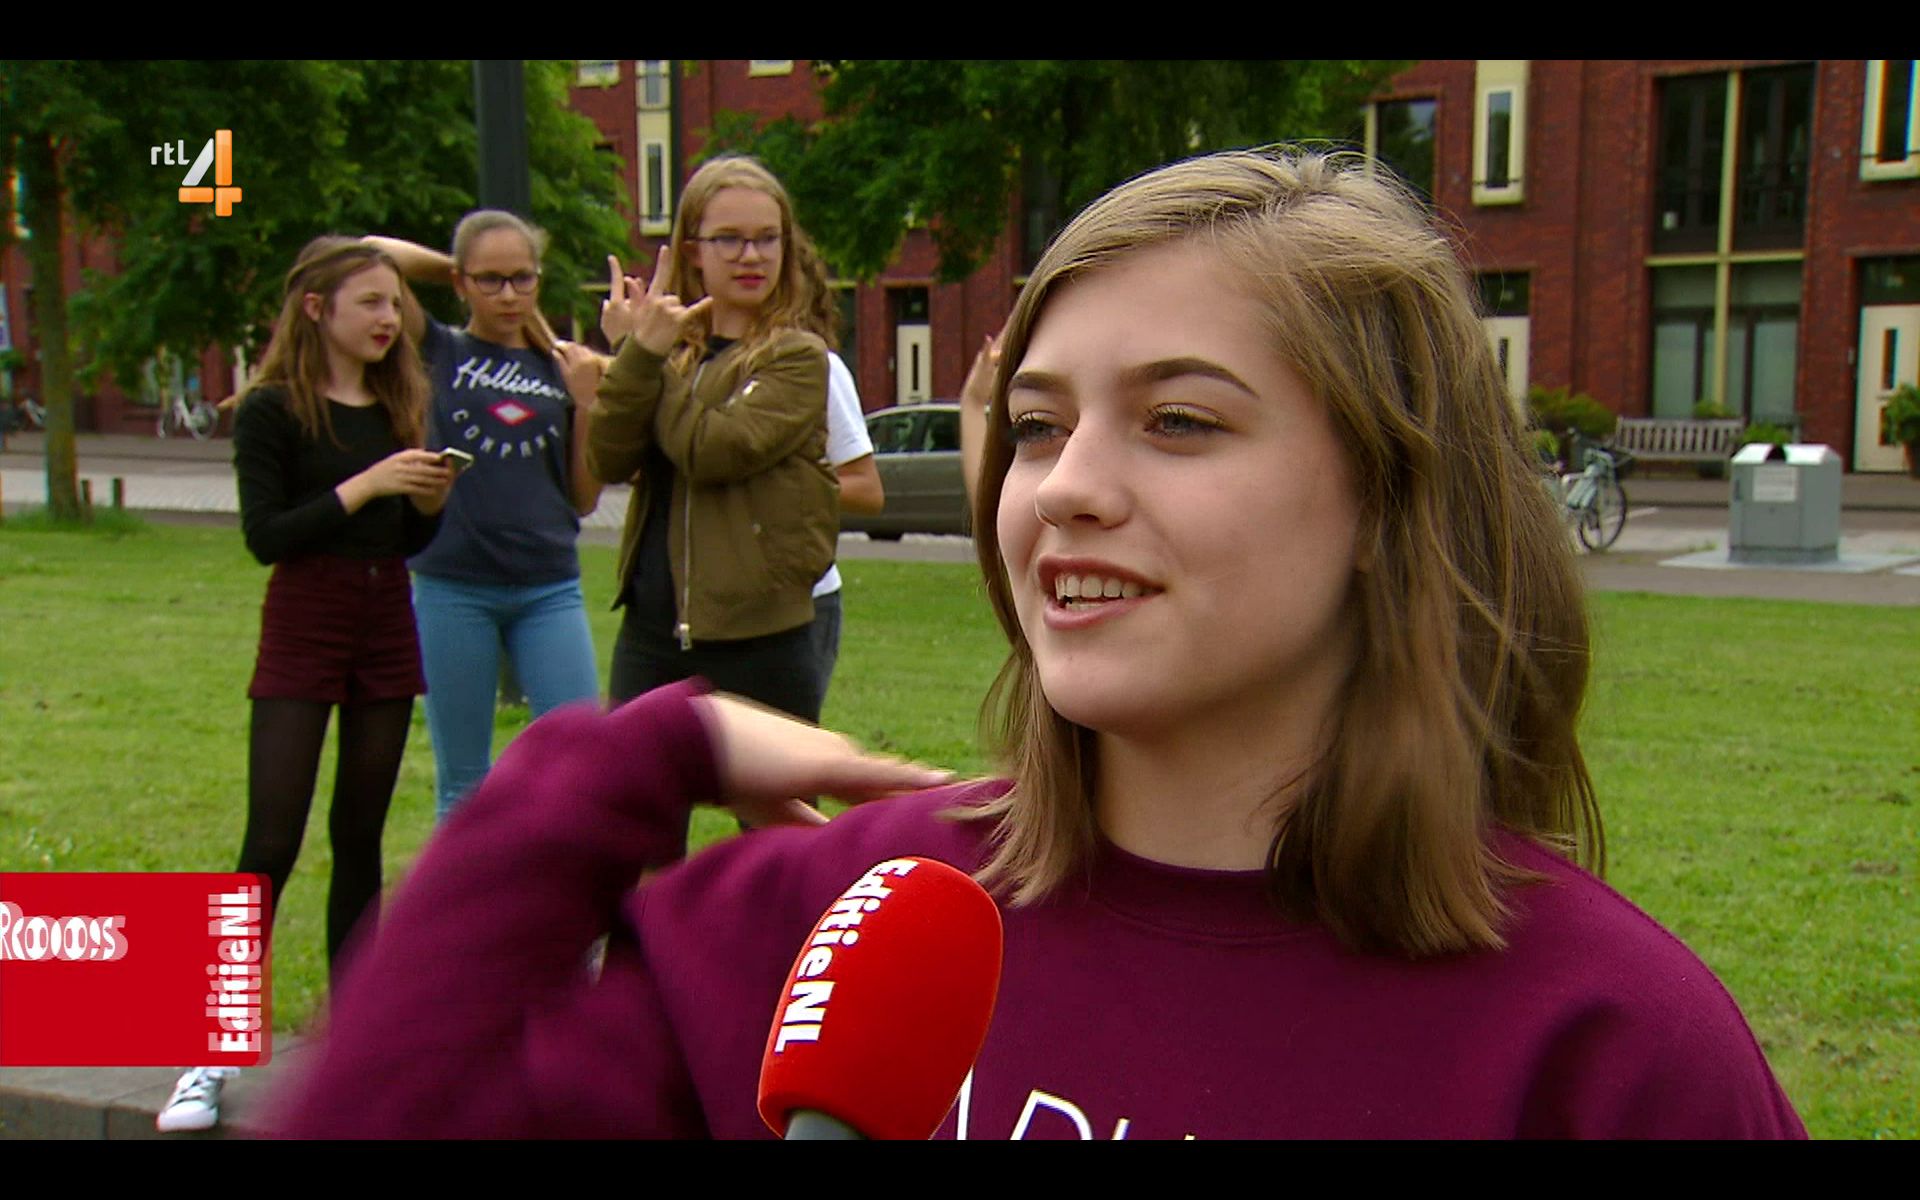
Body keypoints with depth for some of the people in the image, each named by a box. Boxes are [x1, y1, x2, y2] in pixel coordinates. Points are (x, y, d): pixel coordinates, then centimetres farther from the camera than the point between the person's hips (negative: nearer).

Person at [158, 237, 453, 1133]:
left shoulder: (396, 405, 9)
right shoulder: (273, 410, -6)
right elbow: (264, 537, -15)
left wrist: (430, 501, -6)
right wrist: (363, 486, -22)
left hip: (387, 628, 5)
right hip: (304, 629, -5)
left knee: (360, 836, 10)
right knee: (272, 842, -8)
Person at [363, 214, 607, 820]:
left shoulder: (562, 367, 9)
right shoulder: (439, 354, 4)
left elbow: (584, 497, 9)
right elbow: (370, 256, -8)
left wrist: (587, 402, -1)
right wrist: (450, 268, 6)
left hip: (549, 589, 2)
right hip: (453, 588, -1)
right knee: (464, 784, 8)